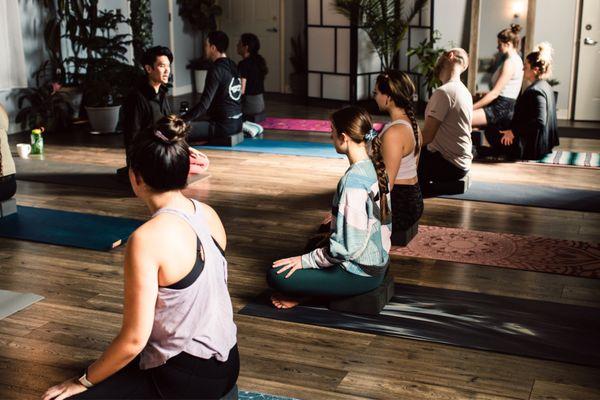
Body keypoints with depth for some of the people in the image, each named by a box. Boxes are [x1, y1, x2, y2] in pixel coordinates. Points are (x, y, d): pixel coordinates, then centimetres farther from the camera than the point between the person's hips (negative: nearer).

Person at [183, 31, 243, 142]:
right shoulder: (232, 66, 11)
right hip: (237, 122, 10)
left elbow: (204, 104, -18)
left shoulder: (217, 70, -15)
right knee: (193, 123, 28)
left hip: (224, 125, -10)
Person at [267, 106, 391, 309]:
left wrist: (305, 260, -17)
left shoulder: (353, 180, -27)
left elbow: (347, 246, -28)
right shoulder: (375, 166, 0)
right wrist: (338, 217, 20)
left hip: (360, 274, -9)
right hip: (378, 262, 9)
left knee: (277, 275, -11)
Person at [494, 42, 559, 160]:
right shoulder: (545, 86, 10)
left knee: (490, 132, 2)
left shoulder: (535, 90, -22)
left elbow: (539, 121, -31)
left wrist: (514, 132, -23)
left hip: (532, 146, -10)